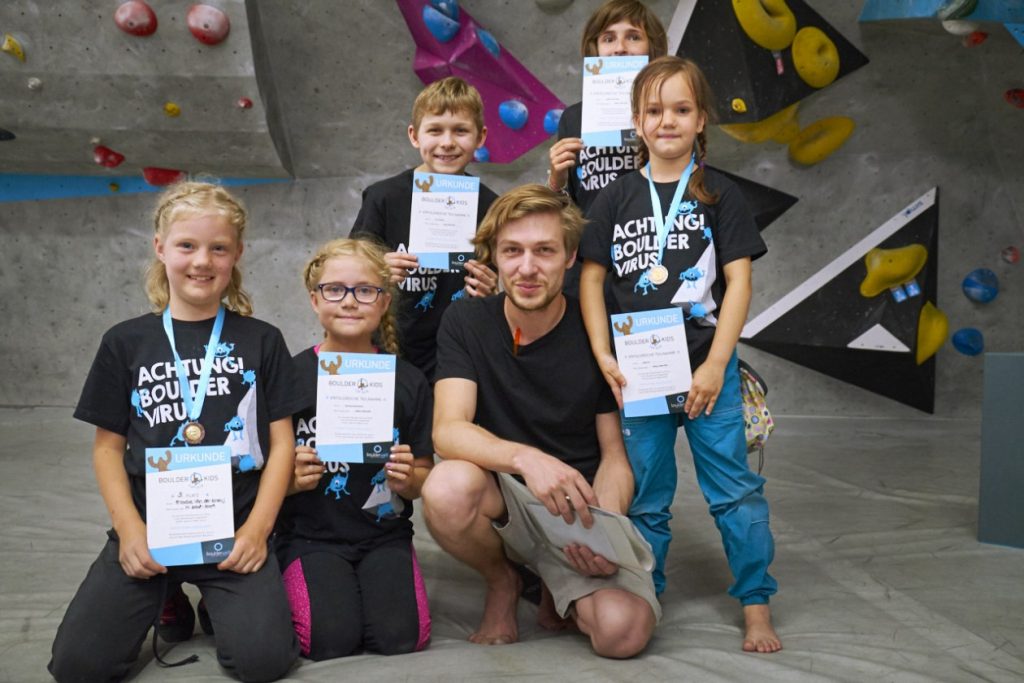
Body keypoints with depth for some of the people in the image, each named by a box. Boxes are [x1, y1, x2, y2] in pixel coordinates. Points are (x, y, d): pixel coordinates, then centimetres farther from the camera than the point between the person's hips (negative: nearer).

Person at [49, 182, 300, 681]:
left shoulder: (261, 341, 4)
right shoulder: (125, 342, 6)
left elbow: (281, 443, 2)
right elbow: (108, 445, 7)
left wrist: (257, 529, -10)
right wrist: (130, 528, -7)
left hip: (234, 533, -1)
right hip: (149, 530, 2)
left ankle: (216, 606, 14)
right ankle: (167, 604, 18)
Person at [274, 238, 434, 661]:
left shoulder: (408, 381, 0)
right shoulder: (290, 376, -6)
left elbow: (423, 478, 7)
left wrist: (408, 479, -14)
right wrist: (292, 480, -20)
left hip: (384, 534, 2)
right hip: (311, 534, -1)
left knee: (400, 637, -20)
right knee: (331, 640, -22)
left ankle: (370, 585, 12)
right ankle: (296, 586, 10)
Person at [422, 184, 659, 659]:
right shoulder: (466, 324, -4)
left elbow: (614, 456, -1)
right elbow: (448, 430, -17)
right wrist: (525, 458, -37)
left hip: (579, 509, -1)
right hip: (506, 499, 1)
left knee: (625, 630, -28)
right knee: (447, 489, -34)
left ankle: (563, 591, 11)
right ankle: (502, 583, 1)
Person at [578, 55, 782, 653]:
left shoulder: (719, 194, 0)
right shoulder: (618, 198, 5)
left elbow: (739, 281, -4)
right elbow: (592, 276, 5)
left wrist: (715, 366, -11)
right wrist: (603, 356, -4)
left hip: (706, 367, -2)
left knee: (734, 488, 3)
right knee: (645, 497, 12)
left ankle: (757, 604, 17)